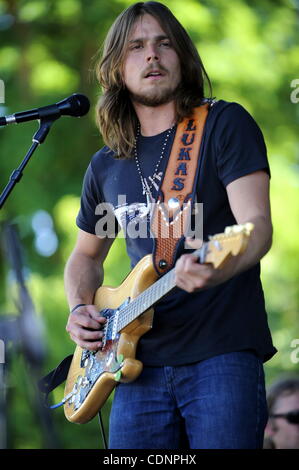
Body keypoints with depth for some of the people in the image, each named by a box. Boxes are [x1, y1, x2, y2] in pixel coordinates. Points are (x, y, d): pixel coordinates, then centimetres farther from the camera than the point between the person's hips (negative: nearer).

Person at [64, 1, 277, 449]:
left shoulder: (225, 124, 0)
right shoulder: (105, 167, 15)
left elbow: (258, 223, -12)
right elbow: (86, 255, 28)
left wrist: (222, 267, -33)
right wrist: (81, 308, 7)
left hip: (222, 353, -4)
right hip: (140, 363, 5)